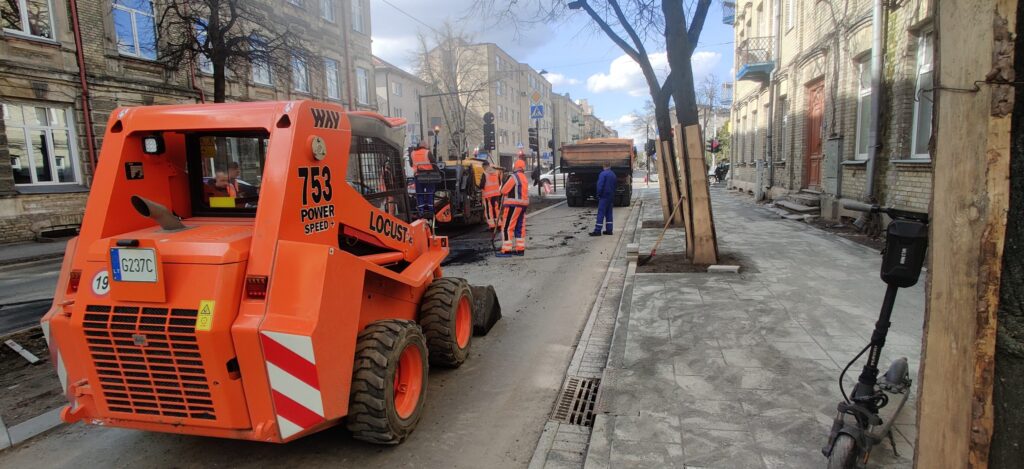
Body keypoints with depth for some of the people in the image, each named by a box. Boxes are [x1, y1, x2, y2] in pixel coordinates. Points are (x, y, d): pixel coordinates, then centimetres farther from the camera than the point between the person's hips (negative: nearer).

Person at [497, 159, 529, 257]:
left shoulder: (514, 177, -12)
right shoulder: (524, 178, 16)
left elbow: (504, 191, -11)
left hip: (513, 205, -9)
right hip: (523, 204, 9)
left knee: (507, 227, -6)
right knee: (520, 227, 12)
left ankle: (506, 250, -8)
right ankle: (520, 249, 15)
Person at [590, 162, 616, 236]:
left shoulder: (603, 174, -13)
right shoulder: (613, 174, 12)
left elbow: (600, 185, -18)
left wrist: (598, 195, -9)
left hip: (604, 197, -8)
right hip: (611, 197, 8)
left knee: (601, 213, -9)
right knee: (609, 213, 12)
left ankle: (597, 230, -11)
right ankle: (609, 230, 13)